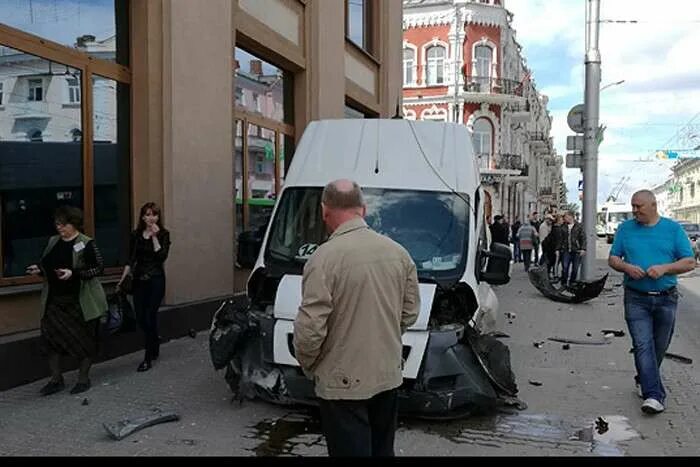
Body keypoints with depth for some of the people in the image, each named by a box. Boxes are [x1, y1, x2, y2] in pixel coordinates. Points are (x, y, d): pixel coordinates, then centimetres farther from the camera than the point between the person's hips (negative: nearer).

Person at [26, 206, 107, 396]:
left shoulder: (86, 244, -10)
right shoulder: (53, 241, 9)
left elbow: (99, 267, -12)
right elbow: (48, 266, 21)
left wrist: (73, 273, -22)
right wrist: (39, 269, -1)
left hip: (80, 300, -6)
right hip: (55, 300, 6)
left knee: (85, 339, 4)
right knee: (50, 337, 3)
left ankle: (83, 378, 20)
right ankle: (56, 379, 18)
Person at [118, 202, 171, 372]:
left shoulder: (163, 234, -4)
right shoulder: (136, 235, 7)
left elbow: (162, 256, -17)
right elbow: (131, 259, 12)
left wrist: (154, 237, -18)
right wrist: (122, 280, 7)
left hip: (156, 280, -4)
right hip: (139, 280, 4)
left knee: (150, 317, -5)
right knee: (141, 318, 7)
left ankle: (148, 358, 5)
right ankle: (155, 347, 33)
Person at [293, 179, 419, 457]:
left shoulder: (325, 257, -19)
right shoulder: (398, 251, 1)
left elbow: (310, 329, -19)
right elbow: (410, 312, 8)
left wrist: (308, 365, -1)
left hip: (344, 384, -6)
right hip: (389, 376, 6)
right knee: (382, 451, 22)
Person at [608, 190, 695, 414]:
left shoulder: (673, 228, 2)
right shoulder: (626, 228, 5)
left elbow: (690, 262, 0)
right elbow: (612, 259, 8)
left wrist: (664, 268, -17)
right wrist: (627, 267, -13)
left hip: (666, 298, 1)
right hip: (636, 298, -1)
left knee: (659, 347, 12)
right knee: (643, 345, -10)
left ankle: (644, 380, 35)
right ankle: (653, 395, -11)